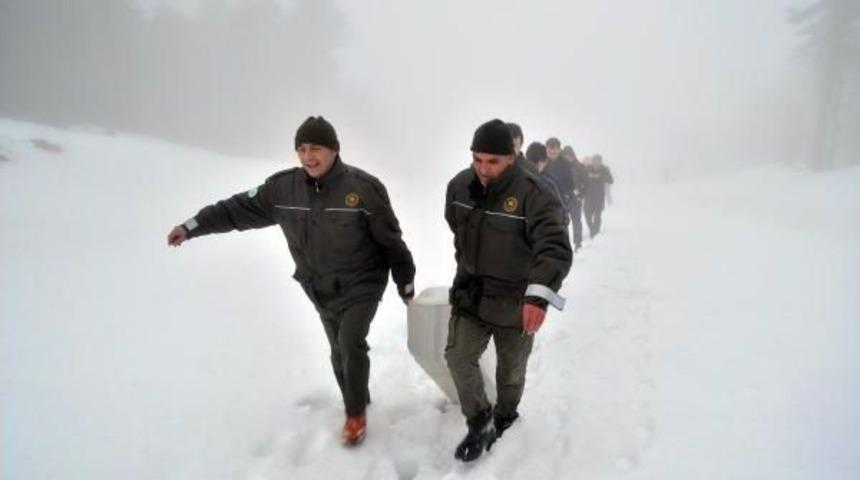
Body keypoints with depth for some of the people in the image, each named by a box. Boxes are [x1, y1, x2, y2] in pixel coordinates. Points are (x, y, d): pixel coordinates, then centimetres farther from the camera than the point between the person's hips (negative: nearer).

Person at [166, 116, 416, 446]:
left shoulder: (363, 187, -19)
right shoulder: (283, 187, -8)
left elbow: (391, 240, -12)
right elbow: (240, 208, 3)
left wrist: (405, 284, -5)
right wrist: (192, 226, 2)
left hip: (362, 285, -4)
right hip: (320, 291, 5)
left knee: (351, 344, -17)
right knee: (339, 352, 14)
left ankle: (356, 414, 6)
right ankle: (357, 404, 37)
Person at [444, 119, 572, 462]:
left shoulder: (533, 195, -24)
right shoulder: (459, 186, -6)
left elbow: (555, 248, -34)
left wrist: (539, 295, -49)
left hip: (515, 301, -3)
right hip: (470, 293, 4)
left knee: (510, 369, 14)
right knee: (458, 357, -4)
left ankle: (504, 418, 43)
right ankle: (480, 422, 19)